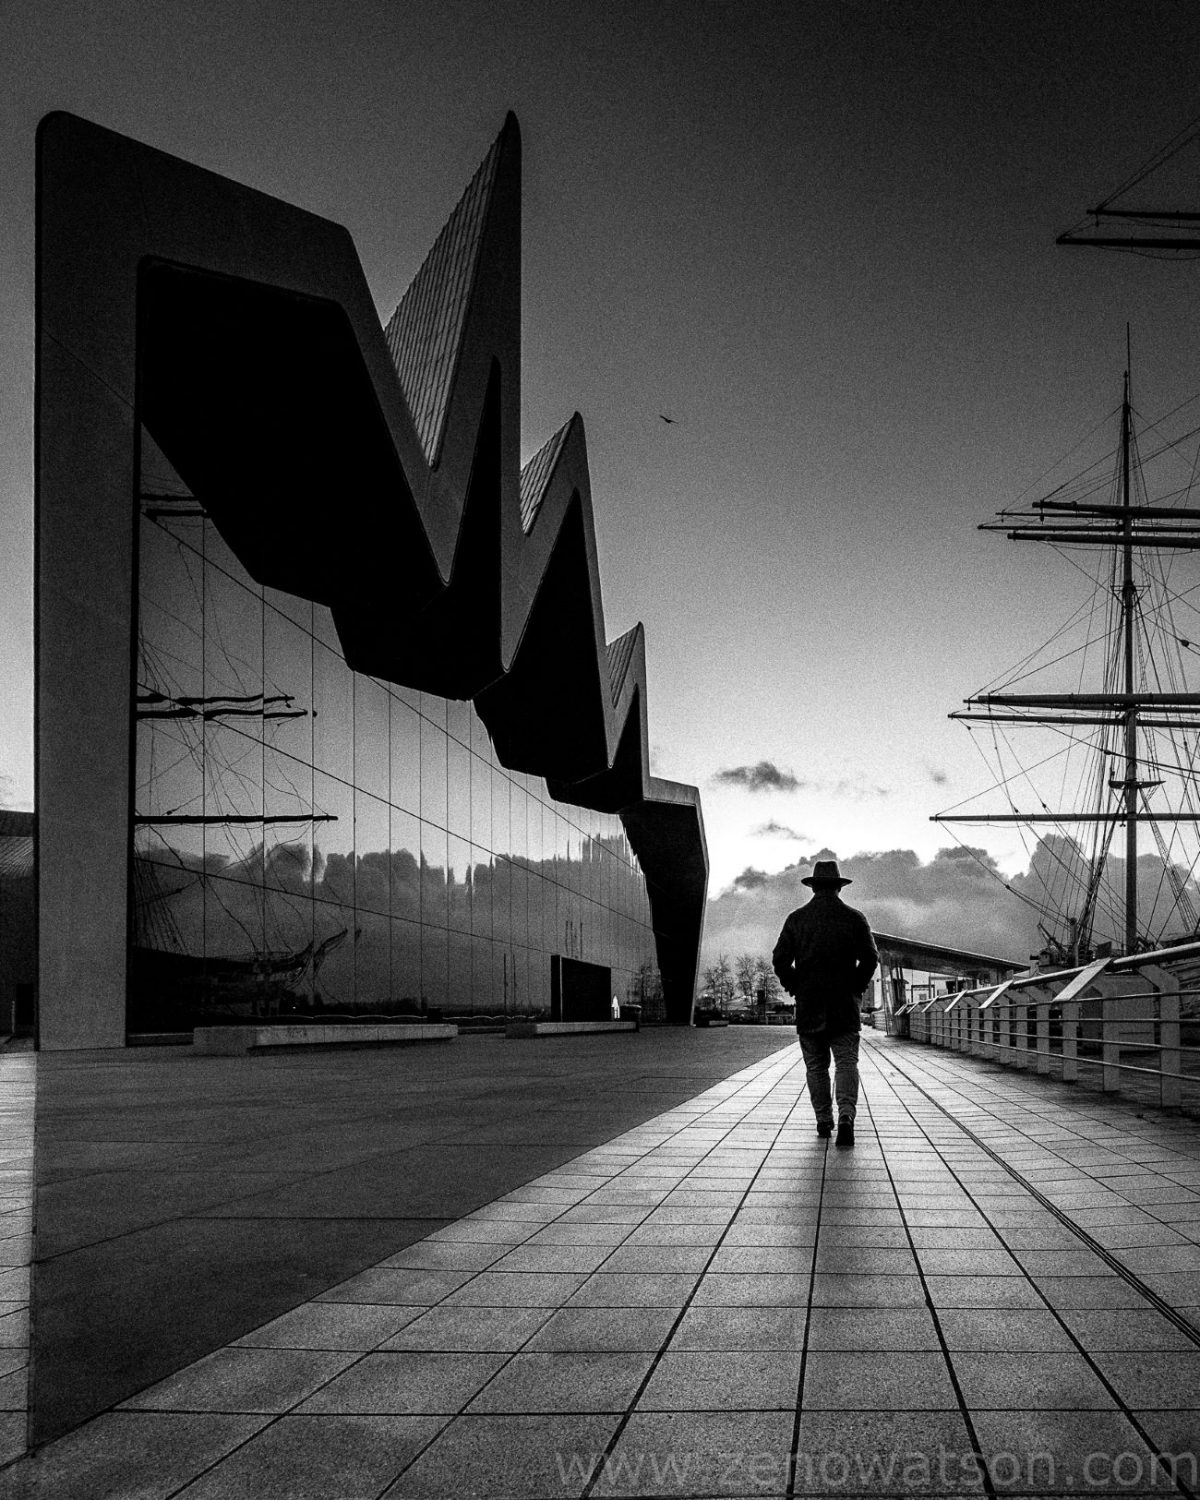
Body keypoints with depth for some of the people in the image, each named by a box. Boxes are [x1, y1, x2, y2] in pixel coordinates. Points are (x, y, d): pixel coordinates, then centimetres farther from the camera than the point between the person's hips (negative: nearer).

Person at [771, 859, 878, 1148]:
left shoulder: (797, 919, 1)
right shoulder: (854, 918, 1)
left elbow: (780, 959, -4)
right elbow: (870, 959, -4)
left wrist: (794, 988, 8)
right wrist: (856, 987, 8)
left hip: (808, 1005, 1)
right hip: (845, 1005, -1)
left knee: (816, 1066, 11)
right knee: (846, 1062, -2)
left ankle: (824, 1122, 11)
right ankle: (846, 1115, -23)